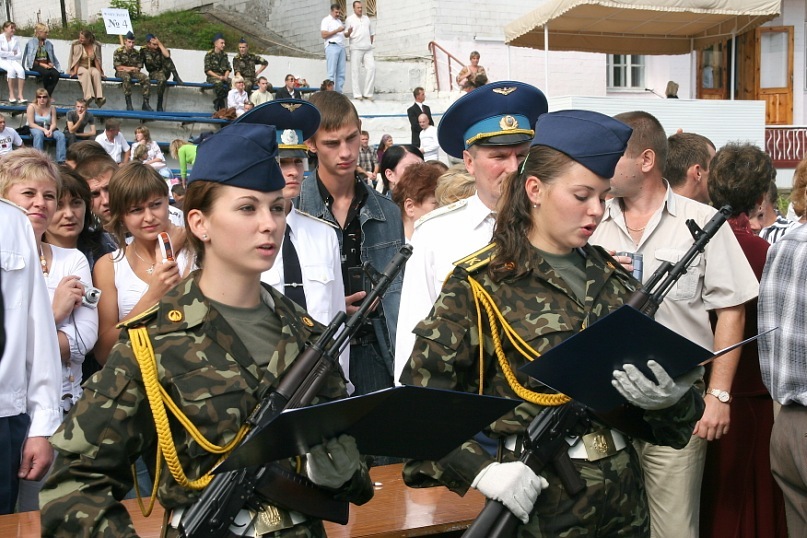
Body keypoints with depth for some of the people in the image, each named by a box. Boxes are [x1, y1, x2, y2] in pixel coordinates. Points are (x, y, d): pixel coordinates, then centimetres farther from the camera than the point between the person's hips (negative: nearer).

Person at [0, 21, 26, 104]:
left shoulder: (15, 39, 12)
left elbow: (19, 55, 4)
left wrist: (8, 55, -8)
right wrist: (12, 53, -5)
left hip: (13, 60, 3)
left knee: (21, 70, -29)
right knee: (11, 69, -35)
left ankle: (20, 95, -32)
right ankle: (11, 95, -30)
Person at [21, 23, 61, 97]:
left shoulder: (48, 43, 16)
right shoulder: (31, 42, 1)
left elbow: (51, 57, 21)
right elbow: (30, 59, -6)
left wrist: (50, 63, -1)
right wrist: (41, 64, -15)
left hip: (46, 65, 4)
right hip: (35, 65, -4)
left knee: (56, 74, -30)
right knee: (46, 72, -37)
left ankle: (48, 95, -26)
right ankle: (46, 95, -19)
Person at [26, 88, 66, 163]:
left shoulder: (51, 108, -1)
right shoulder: (32, 107, -10)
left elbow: (54, 123, -3)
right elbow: (31, 124, -14)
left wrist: (50, 130, -25)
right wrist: (44, 130, -23)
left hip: (48, 129, 3)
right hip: (35, 128, -3)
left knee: (61, 135, -23)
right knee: (39, 133, -39)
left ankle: (61, 160, -26)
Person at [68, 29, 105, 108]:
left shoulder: (95, 46, 2)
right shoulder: (77, 45, -4)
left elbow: (97, 60, 2)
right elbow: (76, 59, -9)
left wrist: (100, 72, -8)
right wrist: (75, 71, -20)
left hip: (91, 67, 2)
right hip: (80, 67, -2)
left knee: (96, 73, -32)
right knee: (86, 72, -36)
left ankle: (99, 97, -42)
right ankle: (88, 96, -49)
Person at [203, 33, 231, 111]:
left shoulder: (224, 55, 17)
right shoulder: (209, 54, 0)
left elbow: (228, 68, 15)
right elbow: (207, 70, -6)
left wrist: (226, 76, -6)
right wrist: (219, 77, -15)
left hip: (223, 76, 5)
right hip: (212, 76, -5)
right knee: (218, 83, -38)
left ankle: (217, 101, -13)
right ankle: (221, 106, -23)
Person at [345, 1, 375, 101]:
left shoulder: (366, 18, 18)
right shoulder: (349, 19, 3)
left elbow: (372, 33, 24)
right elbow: (345, 34, -1)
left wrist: (370, 43, 12)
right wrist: (348, 32, -23)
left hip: (368, 49, 4)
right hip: (356, 48, -4)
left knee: (371, 68, -6)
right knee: (356, 71, -6)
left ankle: (367, 93, -2)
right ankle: (357, 94, -4)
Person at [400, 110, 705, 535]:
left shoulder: (612, 276, 6)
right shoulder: (480, 285, -10)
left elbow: (656, 368, 10)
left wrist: (668, 396, -13)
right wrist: (481, 469, -24)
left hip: (623, 492, 6)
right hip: (536, 499, -5)